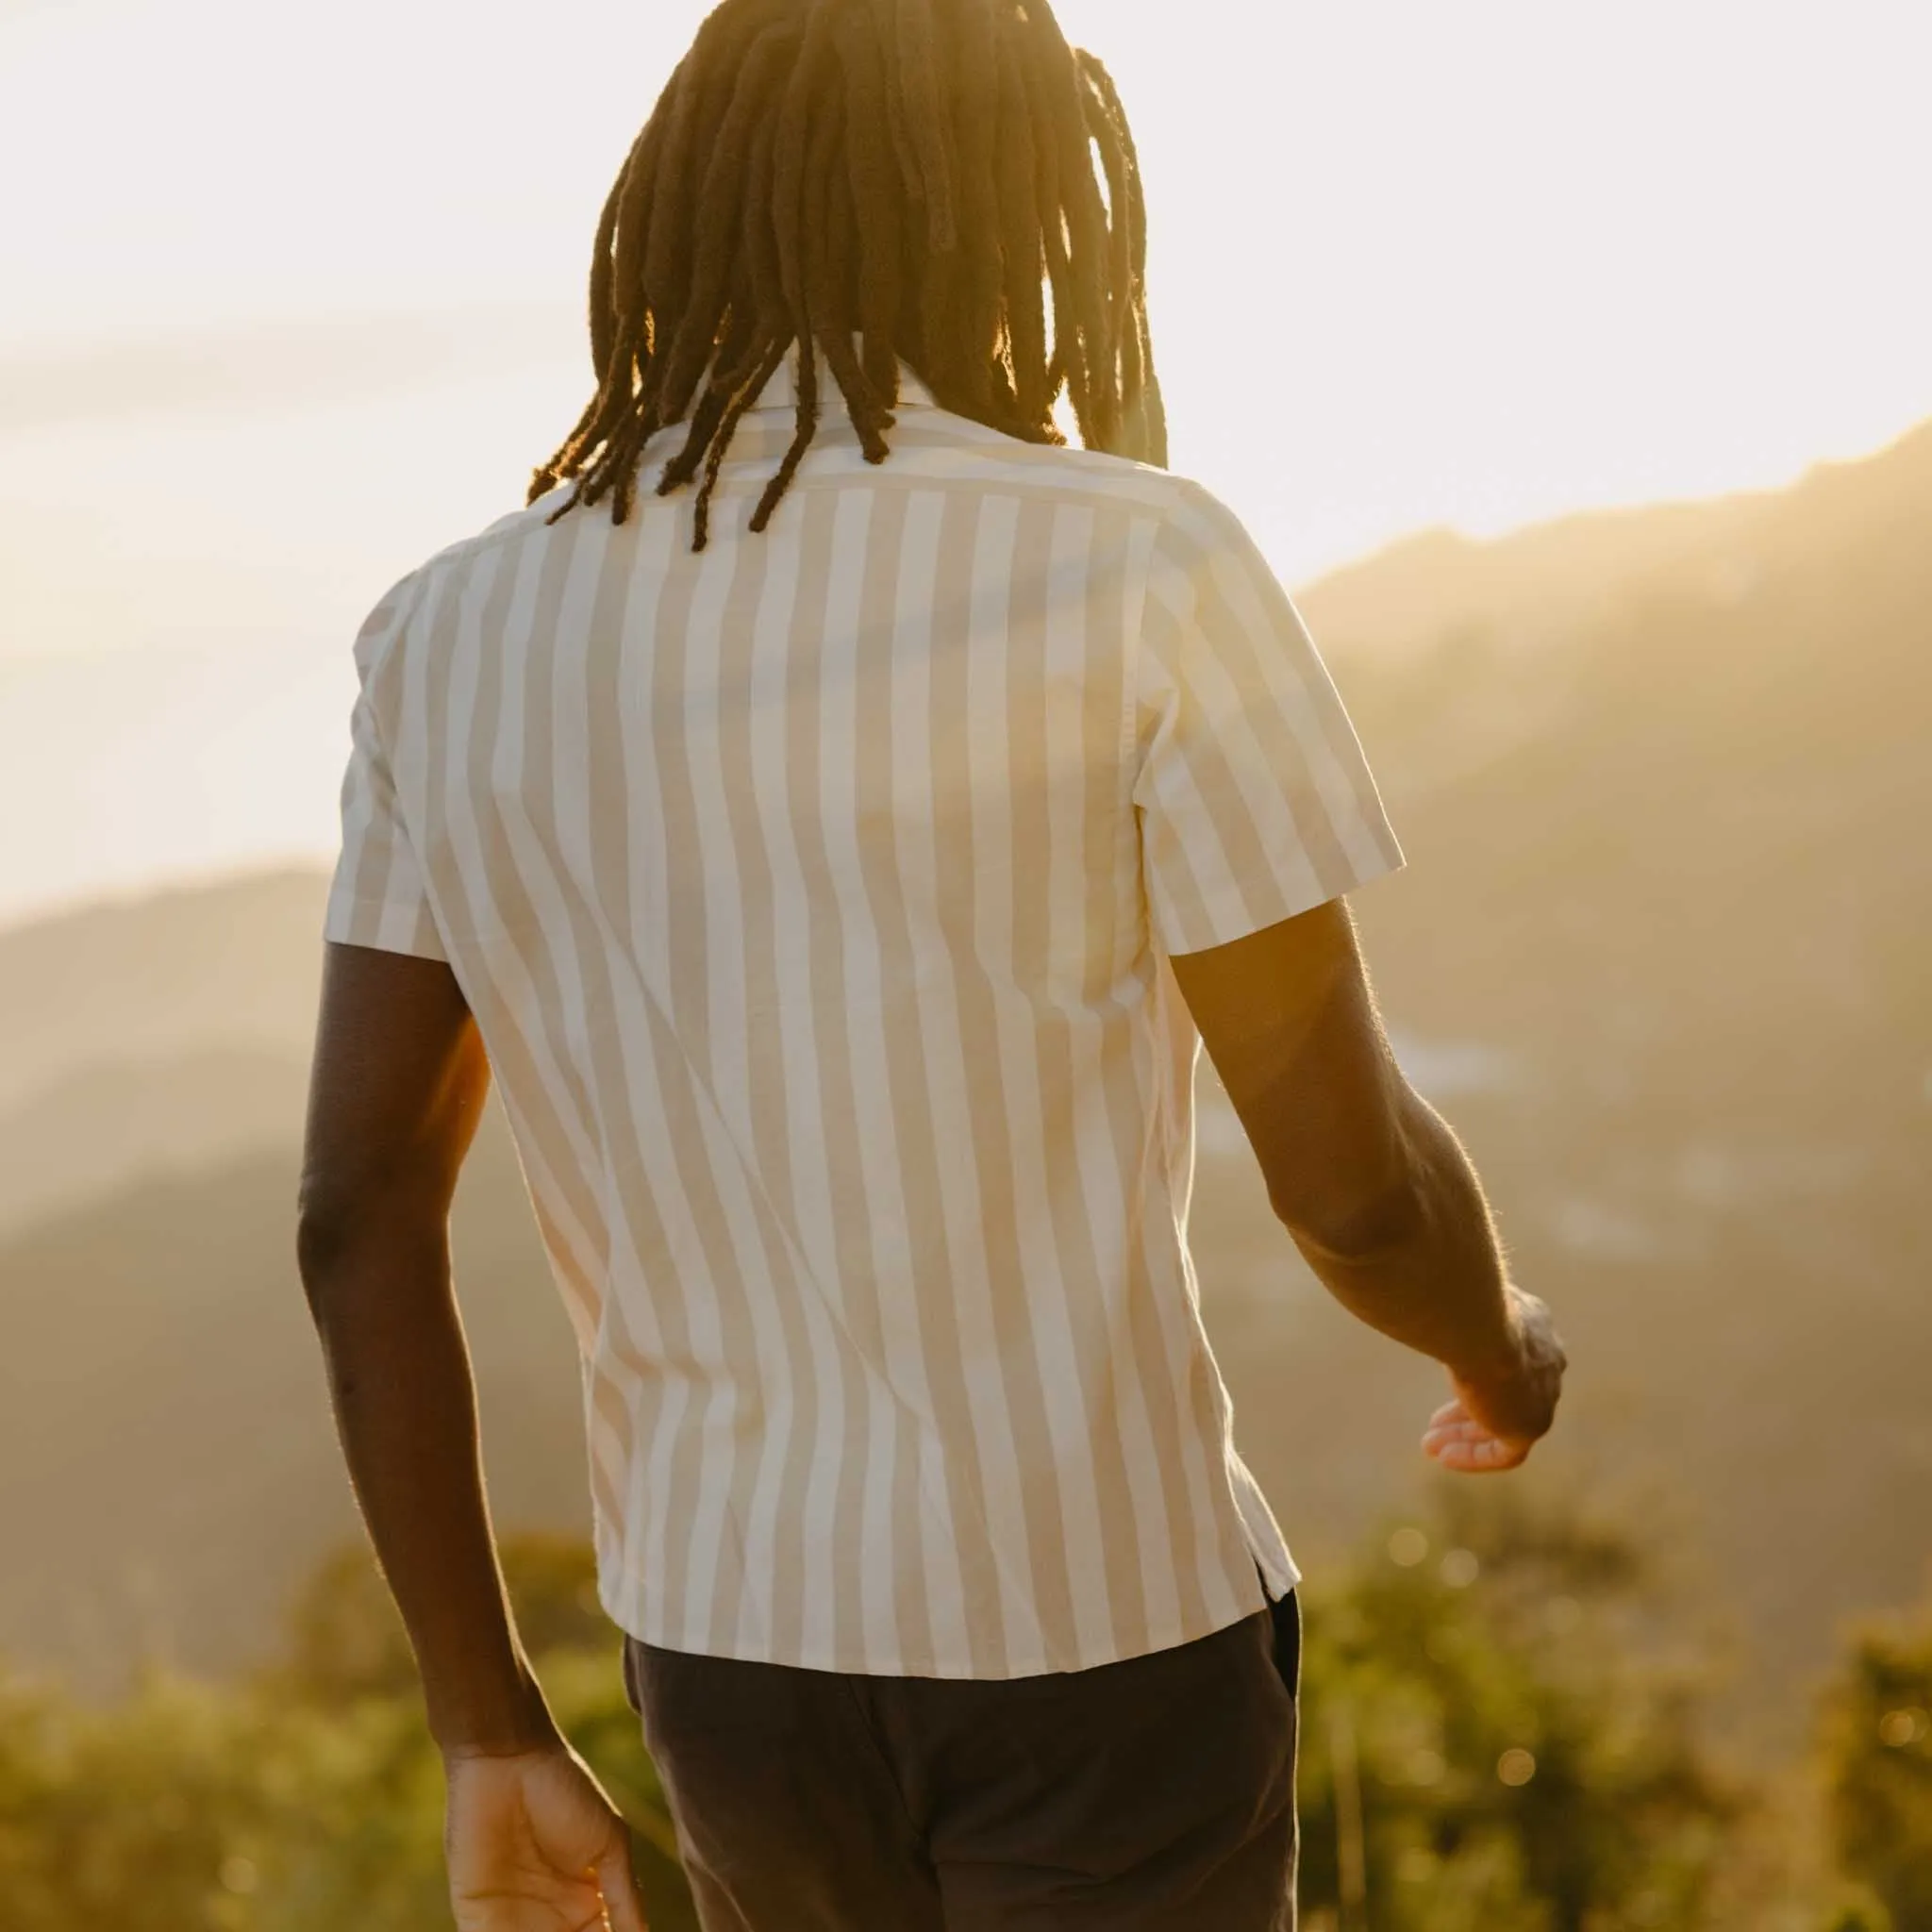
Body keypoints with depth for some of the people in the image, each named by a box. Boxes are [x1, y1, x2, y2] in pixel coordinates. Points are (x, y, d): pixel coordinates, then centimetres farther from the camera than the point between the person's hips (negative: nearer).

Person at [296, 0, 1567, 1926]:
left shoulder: (454, 634, -2)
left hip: (730, 1640, 5)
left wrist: (492, 1734, 5)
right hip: (1102, 1626, -5)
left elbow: (358, 1214, -3)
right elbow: (1353, 1177, -13)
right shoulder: (1134, 572, -17)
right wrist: (1504, 1349, 11)